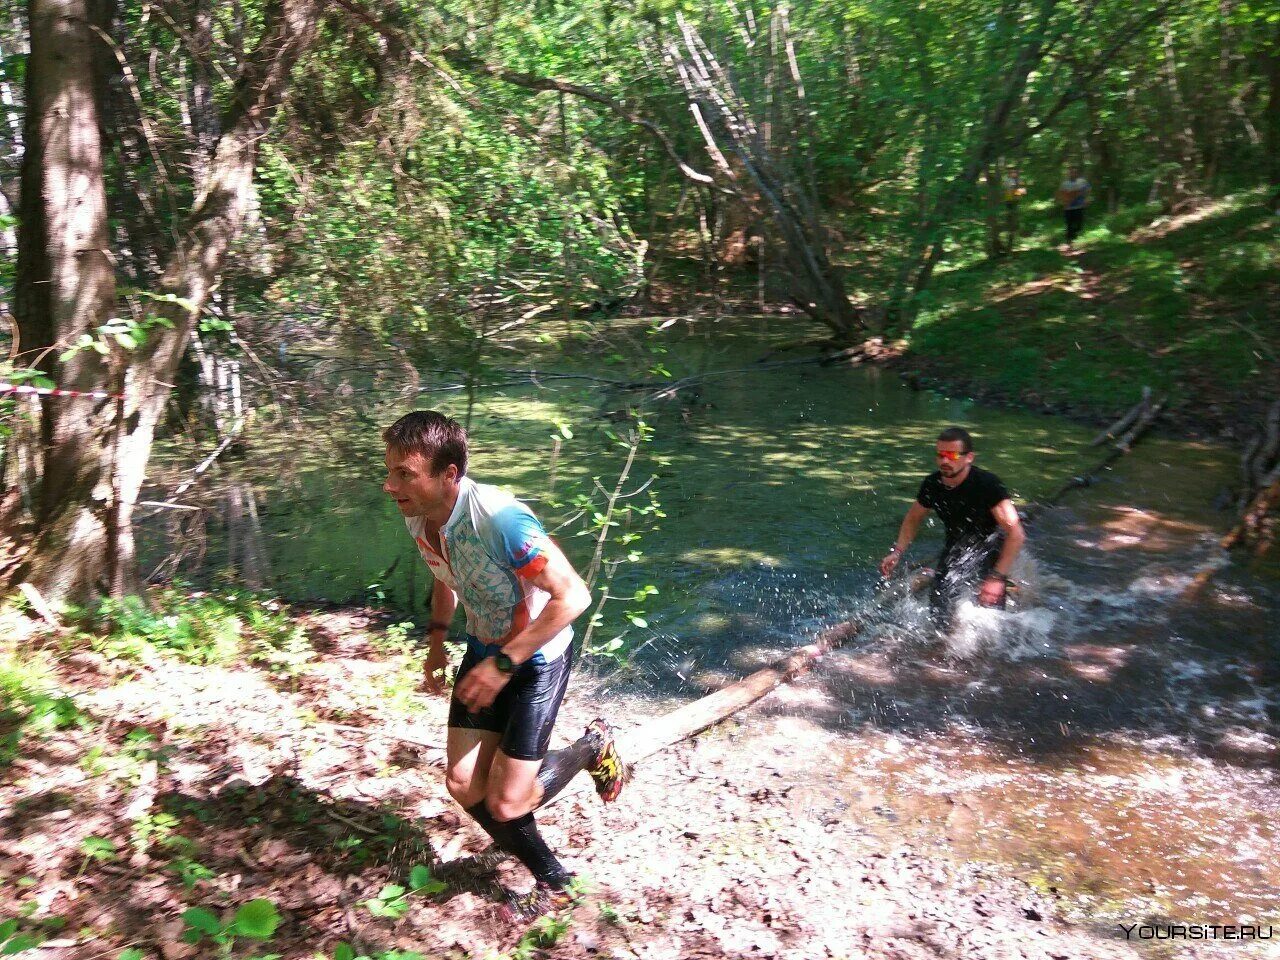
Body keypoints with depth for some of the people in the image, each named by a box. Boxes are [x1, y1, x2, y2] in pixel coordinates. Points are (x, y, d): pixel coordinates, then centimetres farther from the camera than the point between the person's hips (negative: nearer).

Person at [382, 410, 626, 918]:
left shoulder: (500, 519, -34)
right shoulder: (417, 519, -9)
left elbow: (573, 595, -31)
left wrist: (503, 664, -29)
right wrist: (436, 639, 2)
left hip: (537, 657, -7)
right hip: (485, 649, 7)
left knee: (505, 804, -5)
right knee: (463, 785, 3)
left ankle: (593, 747, 23)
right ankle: (553, 882, 24)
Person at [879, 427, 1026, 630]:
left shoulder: (987, 484, -28)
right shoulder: (933, 484, -13)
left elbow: (1016, 534, -31)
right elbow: (913, 518, 8)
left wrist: (998, 577, -36)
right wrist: (897, 552, -6)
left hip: (990, 549, -4)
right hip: (955, 548, 4)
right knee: (939, 605, 1)